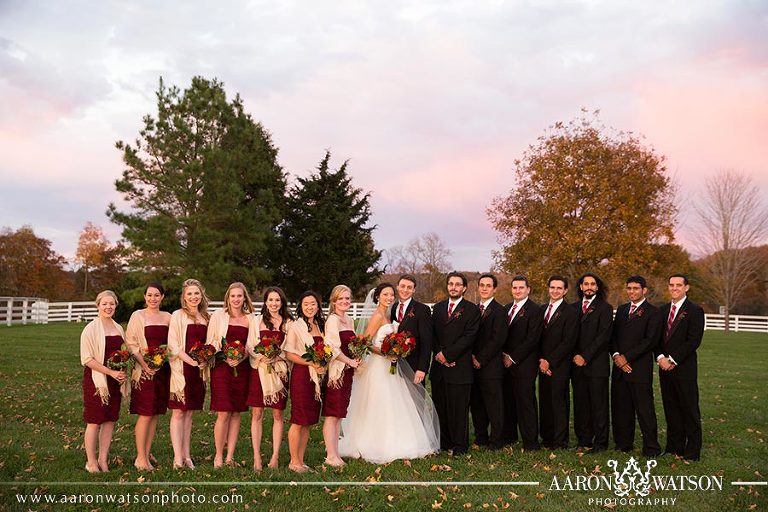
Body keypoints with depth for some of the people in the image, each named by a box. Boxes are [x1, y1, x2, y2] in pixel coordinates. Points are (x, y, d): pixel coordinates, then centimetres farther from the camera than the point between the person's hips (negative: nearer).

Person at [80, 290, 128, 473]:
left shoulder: (119, 328, 11)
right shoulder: (91, 329, -8)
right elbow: (87, 359, -13)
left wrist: (122, 373, 1)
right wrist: (110, 372, -19)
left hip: (115, 380, 6)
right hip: (96, 379, -6)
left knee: (110, 420, 8)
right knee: (94, 421, 0)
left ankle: (103, 459, 17)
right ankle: (91, 462, 10)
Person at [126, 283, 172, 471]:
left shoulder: (167, 317, 11)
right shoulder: (138, 316, -1)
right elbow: (130, 344, -6)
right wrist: (144, 363, -17)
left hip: (163, 370, 5)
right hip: (144, 370, -4)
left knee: (156, 413, 8)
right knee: (145, 414, -6)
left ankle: (147, 453, 18)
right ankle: (140, 457, 1)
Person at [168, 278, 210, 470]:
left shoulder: (206, 317, 12)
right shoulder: (177, 316, -3)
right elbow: (172, 345, -9)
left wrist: (205, 360, -2)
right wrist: (191, 360, -19)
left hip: (199, 371, 5)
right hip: (181, 368, -5)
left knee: (189, 412, 10)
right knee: (178, 412, -4)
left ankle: (186, 455, 15)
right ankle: (178, 458, -4)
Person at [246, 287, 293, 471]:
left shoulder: (288, 323, 7)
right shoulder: (257, 320, 9)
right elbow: (250, 346, 4)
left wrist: (276, 357, -14)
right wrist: (261, 357, -14)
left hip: (279, 371, 0)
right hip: (259, 370, 0)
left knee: (278, 415, 3)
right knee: (257, 414, -1)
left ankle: (275, 456, 9)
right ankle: (257, 457, 5)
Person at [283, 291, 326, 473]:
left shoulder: (320, 326, 13)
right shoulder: (295, 326, -5)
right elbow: (289, 354, -11)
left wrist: (322, 365, -1)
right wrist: (311, 363, -18)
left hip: (317, 376, 6)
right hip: (301, 375, -6)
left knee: (308, 421, 9)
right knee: (298, 420, -3)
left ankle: (300, 460, 17)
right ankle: (294, 461, 6)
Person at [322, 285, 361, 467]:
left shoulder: (349, 320, 15)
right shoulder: (332, 319, -11)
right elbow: (332, 348, -18)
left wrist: (356, 359, 8)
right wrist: (350, 361, -10)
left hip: (347, 371, 9)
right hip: (336, 370, -8)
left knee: (339, 414, 11)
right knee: (332, 414, -4)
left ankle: (334, 453, 17)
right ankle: (331, 456, -1)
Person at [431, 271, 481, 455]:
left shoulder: (472, 310, -1)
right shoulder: (438, 307, 15)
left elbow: (468, 337, -10)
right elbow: (432, 334, 11)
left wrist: (447, 354, -14)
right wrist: (438, 354, -6)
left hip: (459, 367, -5)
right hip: (439, 366, 5)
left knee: (459, 408, 0)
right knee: (440, 407, 8)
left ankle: (459, 445, 10)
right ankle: (444, 442, 19)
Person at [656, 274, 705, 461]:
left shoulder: (695, 310, -6)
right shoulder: (663, 310, 13)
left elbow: (693, 340, -13)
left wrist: (673, 360, -15)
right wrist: (660, 358, -5)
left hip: (685, 368, -6)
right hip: (665, 368, 6)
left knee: (690, 410, 1)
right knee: (671, 409, 10)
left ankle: (692, 451, 8)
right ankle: (674, 446, 18)